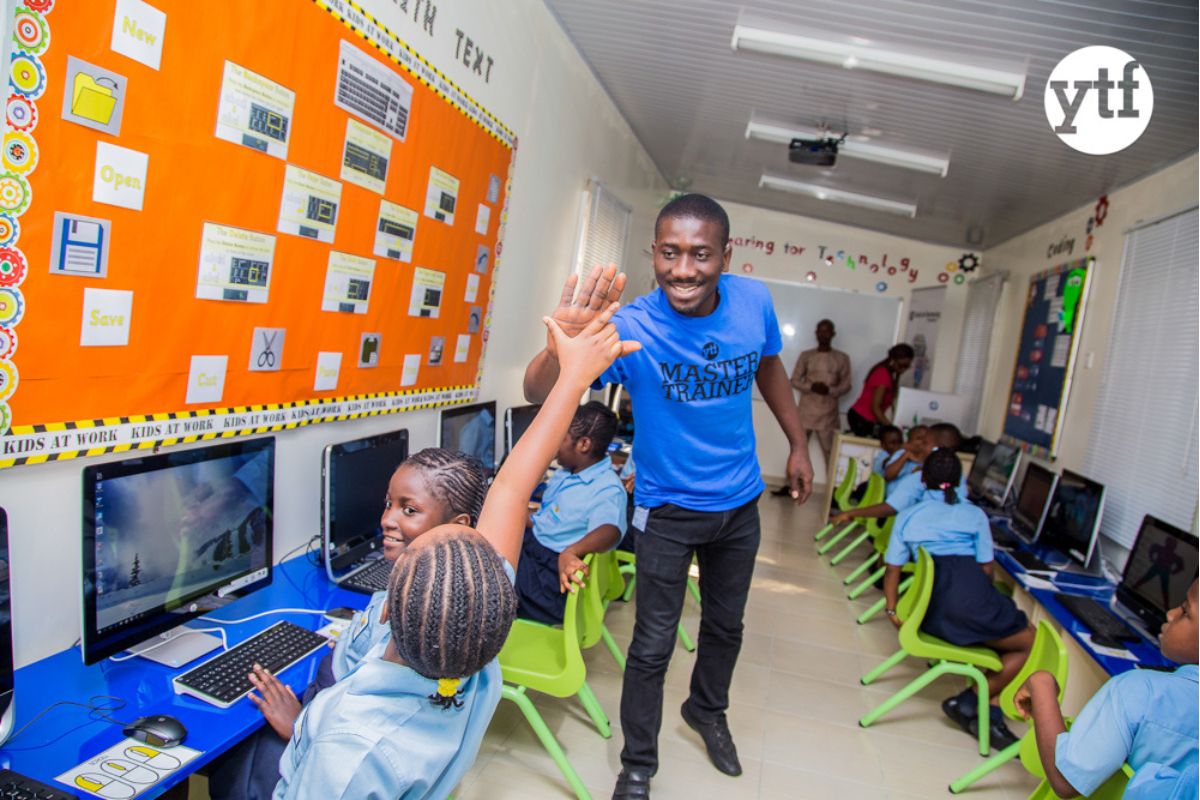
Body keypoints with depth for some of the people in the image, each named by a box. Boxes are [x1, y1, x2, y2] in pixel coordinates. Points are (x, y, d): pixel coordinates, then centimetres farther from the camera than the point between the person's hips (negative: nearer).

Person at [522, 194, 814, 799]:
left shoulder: (753, 301, -15)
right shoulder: (632, 328, -28)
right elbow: (537, 393, -40)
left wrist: (798, 444, 10)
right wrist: (562, 350, -61)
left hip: (740, 503, 5)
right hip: (668, 508, -4)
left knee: (726, 626, 24)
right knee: (653, 646, 5)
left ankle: (707, 711, 53)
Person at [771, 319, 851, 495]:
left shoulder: (842, 358, 5)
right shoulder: (806, 355, 6)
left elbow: (846, 385, 2)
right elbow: (794, 380, 3)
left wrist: (829, 390, -17)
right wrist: (811, 387, -16)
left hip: (828, 413, -1)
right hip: (806, 410, 1)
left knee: (831, 452, -3)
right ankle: (790, 485, 13)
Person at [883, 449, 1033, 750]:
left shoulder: (907, 516, 19)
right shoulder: (974, 514, 13)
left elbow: (893, 569, 13)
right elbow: (987, 568, 10)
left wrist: (892, 610, 18)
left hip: (930, 614, 5)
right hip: (970, 595, -5)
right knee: (1031, 643, 16)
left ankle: (988, 714, 11)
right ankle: (971, 703, 6)